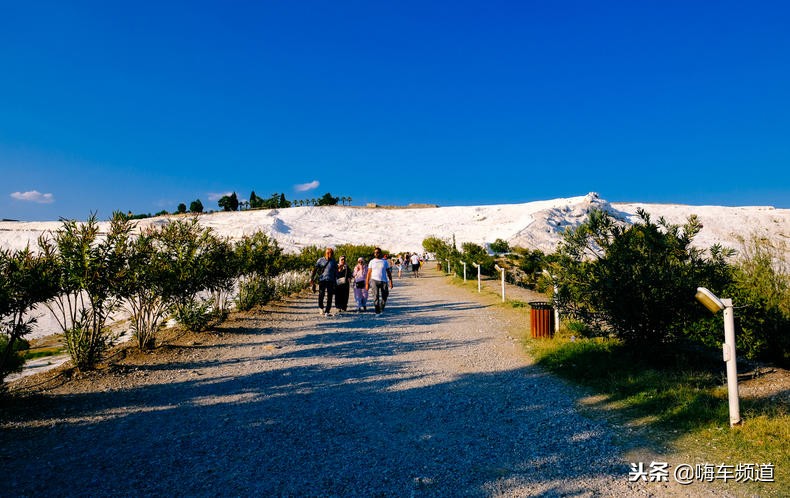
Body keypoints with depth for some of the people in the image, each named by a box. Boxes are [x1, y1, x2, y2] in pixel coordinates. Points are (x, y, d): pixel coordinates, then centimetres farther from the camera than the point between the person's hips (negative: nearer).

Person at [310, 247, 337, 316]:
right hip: (322, 279, -2)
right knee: (321, 294, -8)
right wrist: (312, 278, 0)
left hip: (330, 281, 2)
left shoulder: (334, 262, 9)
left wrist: (335, 281, 11)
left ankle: (327, 311, 4)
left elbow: (336, 272, 14)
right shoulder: (320, 260, 4)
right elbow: (315, 269, 6)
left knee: (329, 297, -2)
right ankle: (321, 308, 18)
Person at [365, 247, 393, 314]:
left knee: (384, 296, 3)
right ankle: (377, 311, -6)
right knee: (376, 296, -11)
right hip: (374, 280, -1)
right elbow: (369, 273, 6)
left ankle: (381, 309, 23)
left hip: (384, 281, 1)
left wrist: (390, 281, 1)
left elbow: (388, 272, 10)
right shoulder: (372, 262, 8)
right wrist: (367, 283, 0)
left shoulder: (385, 261, 9)